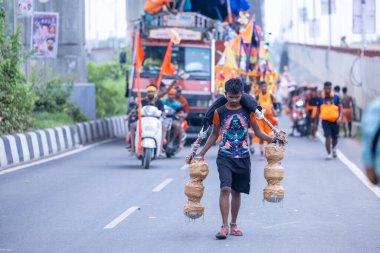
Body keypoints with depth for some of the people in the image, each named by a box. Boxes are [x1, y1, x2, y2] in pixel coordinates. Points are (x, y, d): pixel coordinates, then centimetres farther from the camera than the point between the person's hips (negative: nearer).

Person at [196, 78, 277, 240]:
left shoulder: (248, 110, 2)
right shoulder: (219, 112, 0)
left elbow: (257, 132, 9)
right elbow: (214, 135, 9)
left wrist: (274, 139, -6)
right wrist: (201, 153, 6)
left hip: (243, 158, 2)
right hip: (225, 157, -2)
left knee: (236, 191, 8)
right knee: (225, 188, -17)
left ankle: (233, 225, 20)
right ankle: (224, 226, -18)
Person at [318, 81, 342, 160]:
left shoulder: (335, 97, 0)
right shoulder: (321, 98, 2)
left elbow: (340, 108, 5)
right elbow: (319, 109, 12)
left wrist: (340, 117, -10)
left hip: (334, 120, 1)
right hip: (325, 120, -1)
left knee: (334, 138, 11)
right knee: (328, 137, -12)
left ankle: (334, 148, 42)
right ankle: (329, 154, -7)